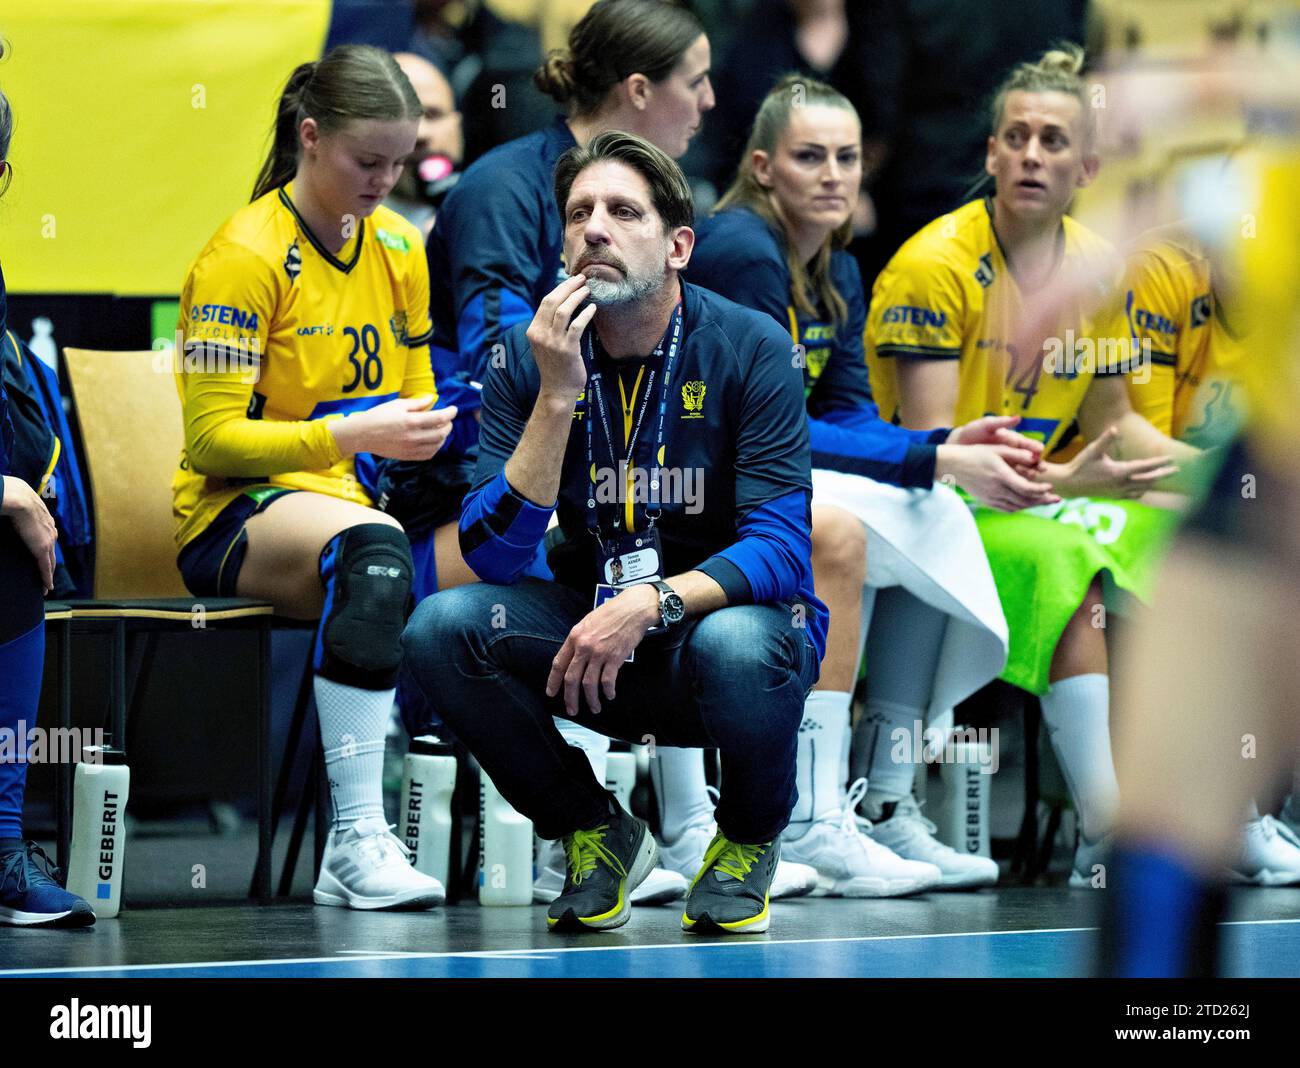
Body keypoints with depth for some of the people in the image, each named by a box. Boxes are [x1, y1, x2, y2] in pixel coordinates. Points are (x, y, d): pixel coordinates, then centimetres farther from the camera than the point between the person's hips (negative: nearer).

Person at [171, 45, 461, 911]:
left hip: (364, 499, 6)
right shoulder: (245, 255, -9)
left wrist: (424, 434, 0)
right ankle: (356, 841, -45)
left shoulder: (398, 246, 12)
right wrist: (350, 434, -25)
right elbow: (210, 440, -14)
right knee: (373, 550, -41)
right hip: (238, 513, -6)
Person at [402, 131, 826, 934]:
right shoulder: (529, 358, -4)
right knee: (443, 627, -23)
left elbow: (780, 547, -19)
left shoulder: (750, 348, -12)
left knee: (737, 645, -38)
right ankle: (596, 833, 1)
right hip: (593, 630, 3)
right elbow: (493, 558, -13)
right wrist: (557, 396, -23)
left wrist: (652, 603, -35)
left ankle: (752, 838, -3)